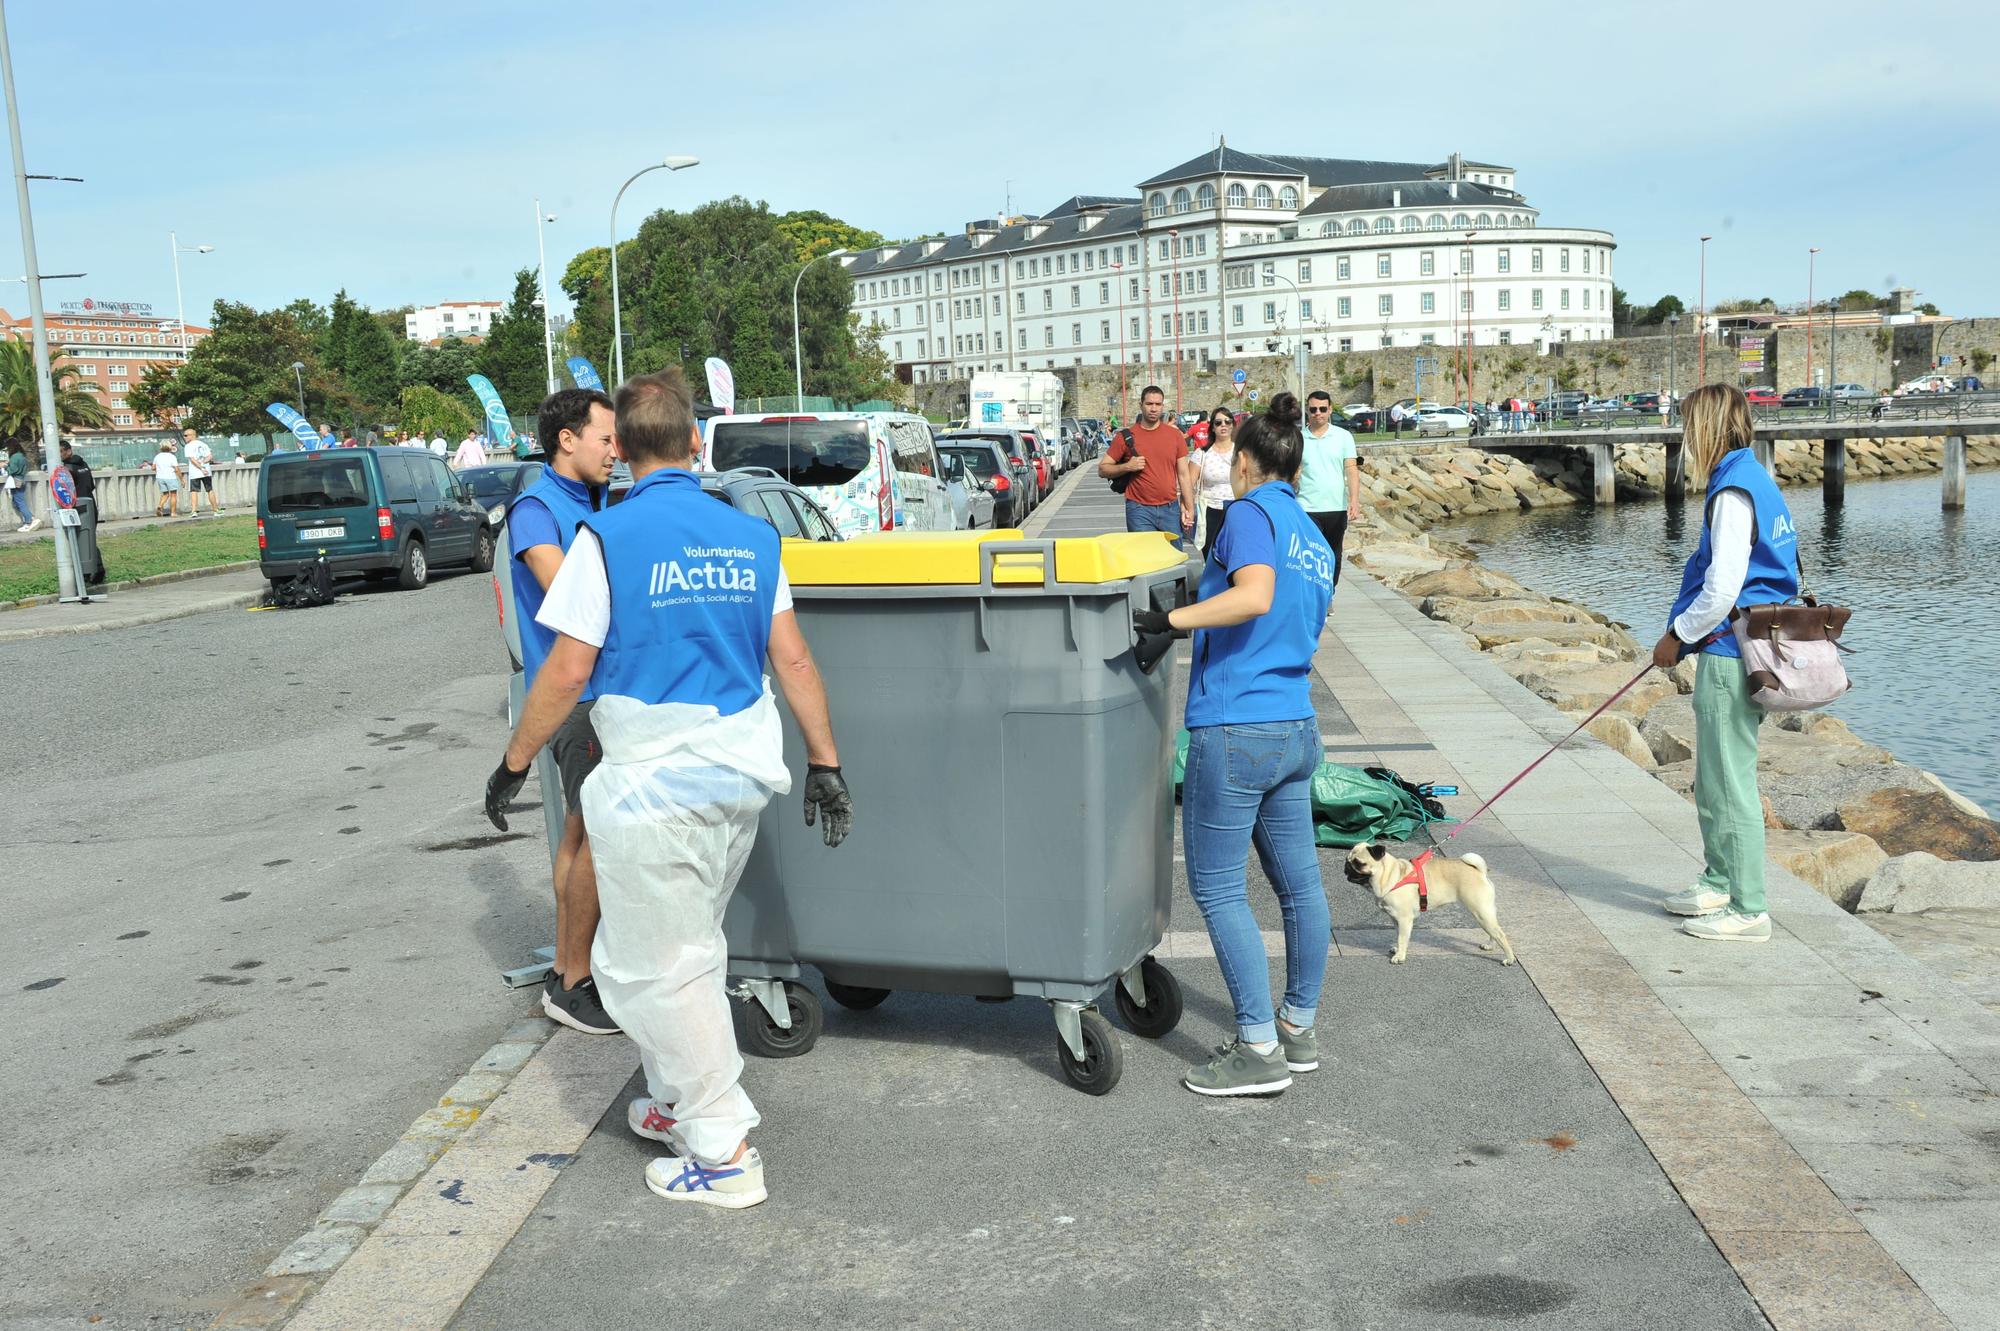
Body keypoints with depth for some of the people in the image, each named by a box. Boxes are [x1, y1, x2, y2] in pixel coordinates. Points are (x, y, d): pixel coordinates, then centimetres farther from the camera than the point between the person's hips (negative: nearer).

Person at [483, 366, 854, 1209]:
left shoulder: (608, 537, -10)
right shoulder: (750, 537, 5)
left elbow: (567, 673, -11)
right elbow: (793, 660, 5)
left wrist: (514, 764, 1)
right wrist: (825, 763, 9)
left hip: (655, 785, -6)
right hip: (740, 776, 6)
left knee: (660, 967, 4)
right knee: (689, 949, 22)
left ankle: (725, 1154, 9)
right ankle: (677, 1100, 34)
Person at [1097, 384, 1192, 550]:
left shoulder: (1174, 434, 7)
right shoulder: (1126, 436, 1)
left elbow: (1183, 475, 10)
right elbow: (1102, 469, 3)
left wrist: (1189, 508, 5)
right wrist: (1127, 467, -13)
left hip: (1170, 509, 2)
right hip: (1140, 510, -2)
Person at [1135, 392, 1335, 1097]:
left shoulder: (1250, 512, -9)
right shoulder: (1317, 542, 17)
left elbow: (1256, 594, -27)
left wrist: (1172, 618, -31)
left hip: (1233, 730, -9)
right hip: (1298, 729, 9)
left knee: (1217, 888, 0)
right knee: (1299, 882, 15)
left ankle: (1259, 1050, 4)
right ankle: (1299, 1029, 28)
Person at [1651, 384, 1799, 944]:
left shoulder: (1734, 492, -17)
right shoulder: (1755, 481, 15)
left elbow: (1722, 591, -22)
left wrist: (1678, 635, -8)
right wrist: (1684, 632, 15)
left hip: (1731, 657, -10)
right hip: (1738, 651, 10)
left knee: (1731, 785, -3)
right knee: (1712, 780, 20)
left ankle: (1748, 911, 4)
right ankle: (1719, 882, 32)